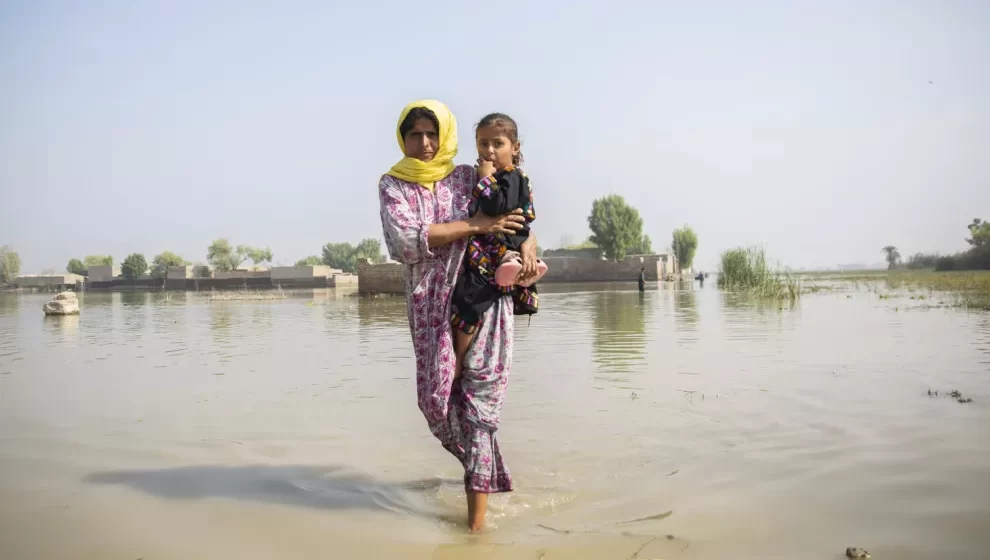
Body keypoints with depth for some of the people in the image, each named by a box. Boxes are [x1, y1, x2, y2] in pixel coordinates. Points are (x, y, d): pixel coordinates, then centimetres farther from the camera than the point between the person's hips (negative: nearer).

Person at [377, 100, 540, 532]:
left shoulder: (469, 178, 9)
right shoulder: (393, 184, 6)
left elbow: (521, 216, 15)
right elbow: (405, 240, -11)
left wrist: (528, 245, -8)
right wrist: (474, 226, -14)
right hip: (431, 304, 1)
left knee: (481, 399, -4)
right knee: (436, 398, -1)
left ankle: (477, 515, 2)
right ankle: (483, 467, 29)